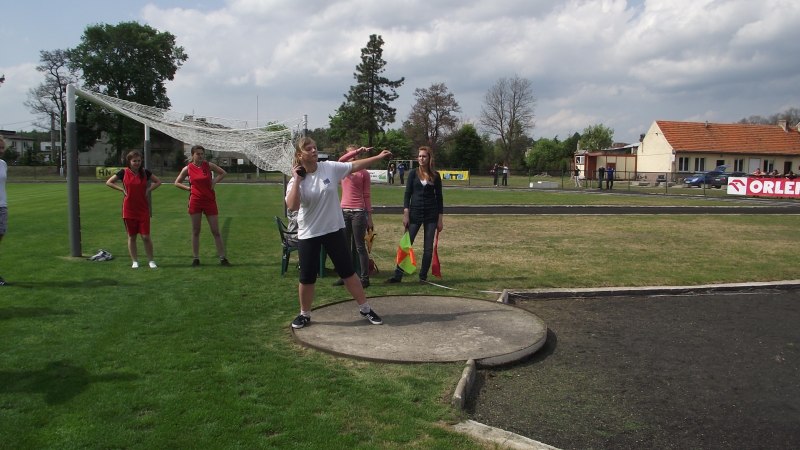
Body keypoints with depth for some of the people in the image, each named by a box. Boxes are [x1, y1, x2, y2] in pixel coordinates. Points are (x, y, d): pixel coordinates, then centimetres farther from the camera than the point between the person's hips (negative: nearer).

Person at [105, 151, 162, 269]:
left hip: (143, 209, 0)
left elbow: (158, 181, 12)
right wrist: (122, 189, -4)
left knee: (146, 236, -2)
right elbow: (108, 182, 7)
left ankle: (151, 261, 9)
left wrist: (149, 189, -1)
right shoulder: (124, 173, -1)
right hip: (129, 210, 0)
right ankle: (134, 261, 17)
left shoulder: (145, 172, 1)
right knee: (131, 237, 7)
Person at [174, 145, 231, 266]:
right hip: (195, 201, 0)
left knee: (216, 231, 1)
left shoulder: (208, 165, 0)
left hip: (210, 201, 0)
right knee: (195, 231, 6)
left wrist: (214, 181, -1)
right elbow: (177, 182, 11)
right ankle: (195, 258, 15)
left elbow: (223, 173, 14)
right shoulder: (188, 168, 1)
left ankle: (223, 257, 6)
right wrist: (188, 188, -3)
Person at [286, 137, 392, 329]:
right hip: (308, 235, -1)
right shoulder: (295, 180, -9)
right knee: (307, 277, 5)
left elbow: (355, 165, 2)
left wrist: (379, 157, 0)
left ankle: (365, 309, 19)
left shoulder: (330, 168, -5)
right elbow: (292, 206, -24)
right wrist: (297, 180, -22)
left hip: (334, 230, 1)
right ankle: (304, 314, 27)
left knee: (348, 271, 7)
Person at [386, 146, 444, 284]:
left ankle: (423, 276, 15)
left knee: (428, 248, 4)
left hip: (431, 215, 1)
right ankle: (397, 275, 0)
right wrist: (406, 213, -8)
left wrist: (440, 218, 3)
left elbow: (439, 197, 6)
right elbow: (407, 194, 1)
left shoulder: (435, 175, 3)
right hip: (415, 213, 0)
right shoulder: (413, 173, 3)